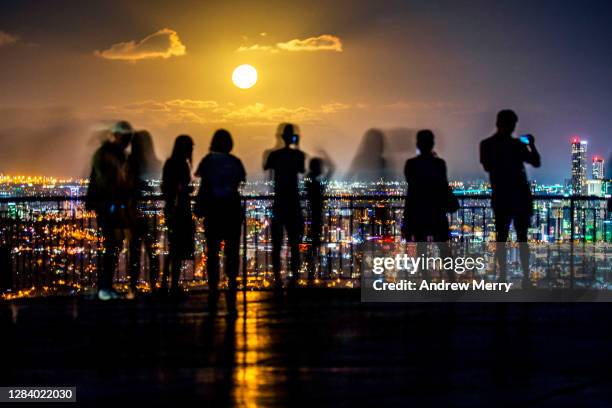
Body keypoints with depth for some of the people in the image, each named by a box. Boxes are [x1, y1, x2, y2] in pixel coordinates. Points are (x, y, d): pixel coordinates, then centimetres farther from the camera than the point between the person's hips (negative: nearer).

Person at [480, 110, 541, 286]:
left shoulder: (486, 145, -2)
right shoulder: (516, 145, -14)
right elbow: (536, 162, -7)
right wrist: (531, 144, 6)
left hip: (500, 197, 2)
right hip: (520, 196, -2)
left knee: (501, 238, 8)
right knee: (522, 237, 5)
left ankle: (502, 277, 2)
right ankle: (526, 277, 1)